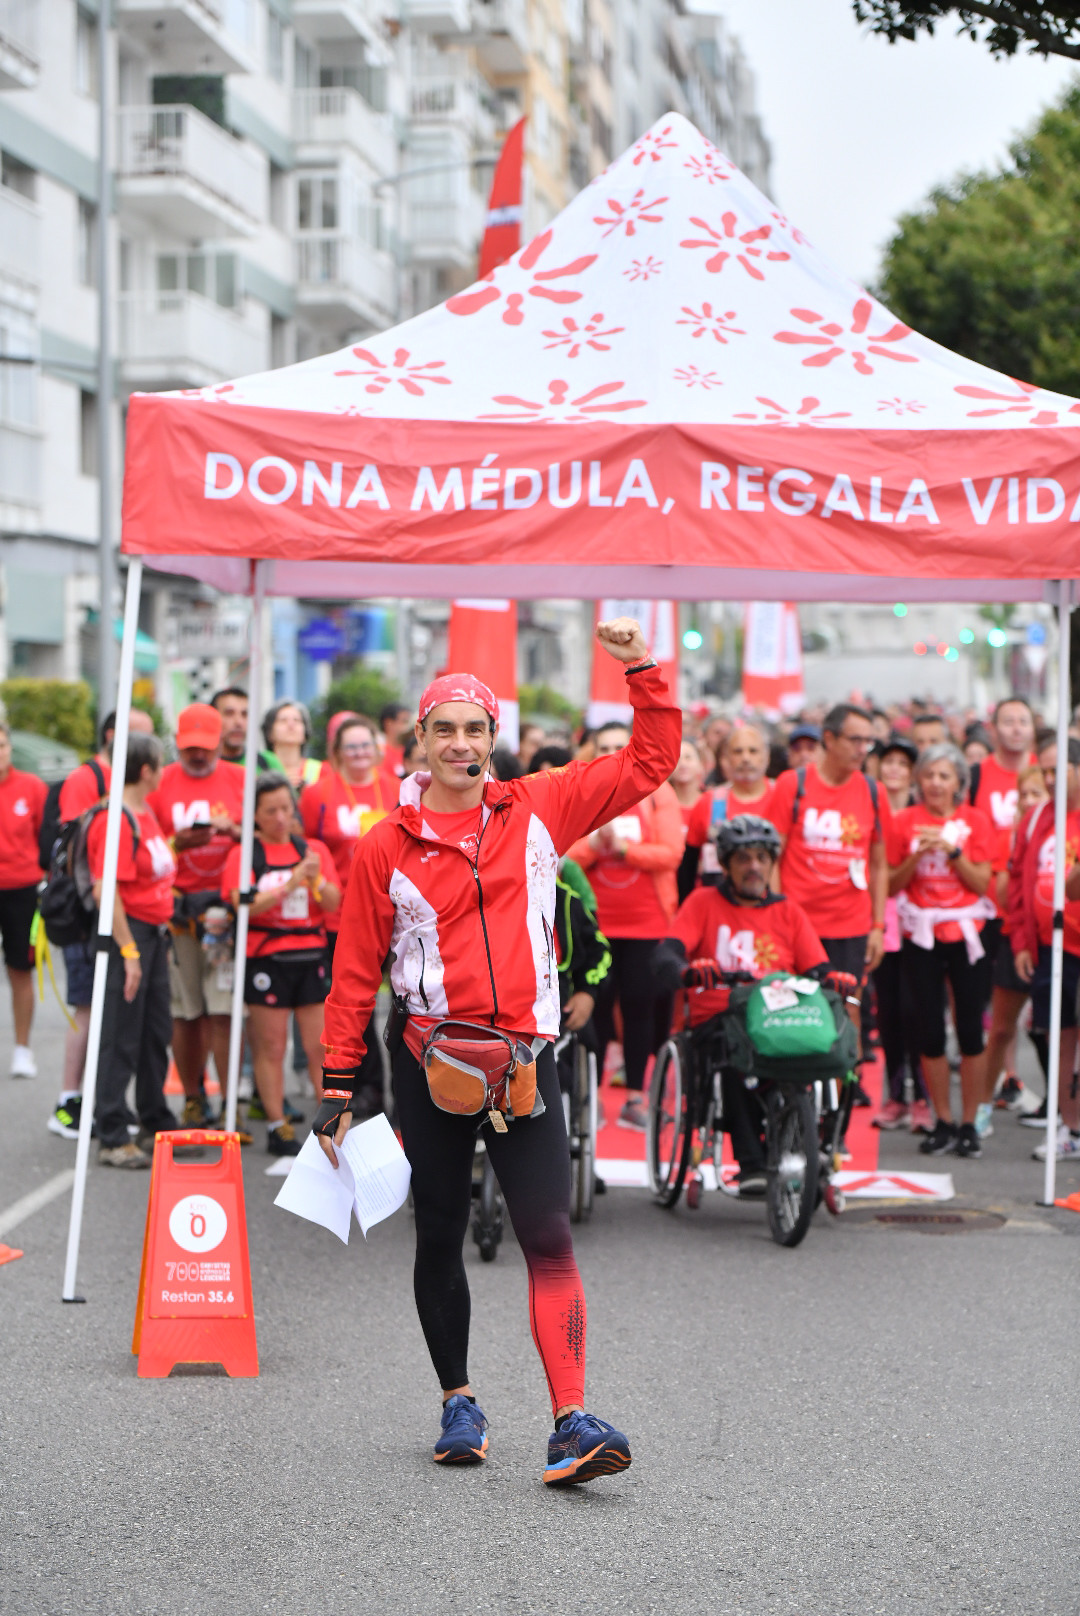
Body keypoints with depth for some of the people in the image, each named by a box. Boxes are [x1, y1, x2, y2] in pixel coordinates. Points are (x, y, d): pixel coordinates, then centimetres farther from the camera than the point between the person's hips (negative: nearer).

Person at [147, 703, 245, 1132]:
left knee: (223, 1011, -8)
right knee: (185, 1012, 3)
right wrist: (178, 843, -11)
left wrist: (235, 832, -11)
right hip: (176, 906, 1)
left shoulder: (239, 780, 9)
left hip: (227, 905, -1)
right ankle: (193, 1101, 16)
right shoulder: (160, 783, 7)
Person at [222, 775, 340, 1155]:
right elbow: (244, 905, -12)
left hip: (311, 956, 3)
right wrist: (290, 885, -22)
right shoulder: (243, 854, 1)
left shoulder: (314, 850, 10)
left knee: (321, 1046, 0)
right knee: (271, 1047, 1)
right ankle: (277, 1128, 7)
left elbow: (333, 903, 2)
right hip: (266, 958, -2)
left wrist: (317, 882, -19)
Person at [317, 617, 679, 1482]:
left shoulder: (538, 810, 5)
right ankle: (458, 1401, 29)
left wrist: (643, 670, -2)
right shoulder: (385, 848, 1)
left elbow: (648, 763, 9)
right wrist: (338, 1088, 3)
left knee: (549, 1239, -11)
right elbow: (356, 973, 5)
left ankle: (572, 1420, -15)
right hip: (429, 1061, 0)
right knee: (440, 1240, 10)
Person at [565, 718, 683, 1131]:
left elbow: (670, 854, -8)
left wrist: (623, 847, -19)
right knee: (596, 1009, 0)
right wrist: (593, 844, -19)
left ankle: (635, 1098, 7)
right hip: (595, 922, 1)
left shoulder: (657, 793, 2)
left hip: (647, 922, -1)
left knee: (642, 1008, 0)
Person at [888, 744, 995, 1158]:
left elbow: (981, 883, -4)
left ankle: (969, 1124, 8)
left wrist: (952, 850, -16)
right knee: (929, 1033, 1)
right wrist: (917, 856, -14)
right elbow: (892, 884, 2)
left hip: (964, 933, -1)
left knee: (970, 1031, -1)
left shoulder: (975, 821, 2)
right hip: (921, 934, 1)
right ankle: (943, 1123, 12)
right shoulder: (905, 821, 2)